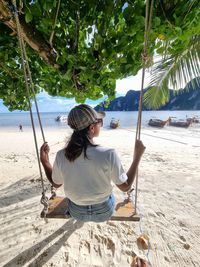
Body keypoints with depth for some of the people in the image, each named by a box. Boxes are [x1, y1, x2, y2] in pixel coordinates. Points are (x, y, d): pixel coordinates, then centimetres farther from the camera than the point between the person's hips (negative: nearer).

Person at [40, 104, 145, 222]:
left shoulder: (61, 156, -24)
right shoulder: (109, 154, -32)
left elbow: (56, 184, -5)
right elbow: (126, 187, -18)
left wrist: (44, 160, 2)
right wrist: (138, 156, -14)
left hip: (77, 212, 2)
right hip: (104, 212, -1)